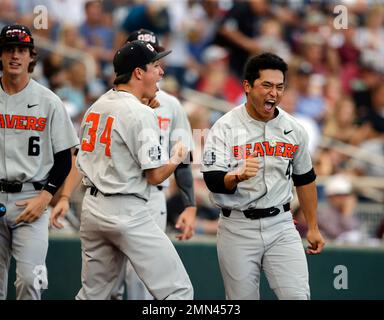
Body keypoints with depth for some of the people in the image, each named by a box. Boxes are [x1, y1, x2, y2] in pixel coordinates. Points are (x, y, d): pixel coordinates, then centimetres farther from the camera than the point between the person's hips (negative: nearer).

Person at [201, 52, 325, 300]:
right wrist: (238, 176, -38)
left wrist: (313, 228, 18)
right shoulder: (225, 128, -8)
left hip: (280, 225, 2)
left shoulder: (293, 129, 4)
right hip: (237, 228, -2)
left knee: (297, 296, -11)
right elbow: (213, 181, -17)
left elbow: (305, 179, 17)